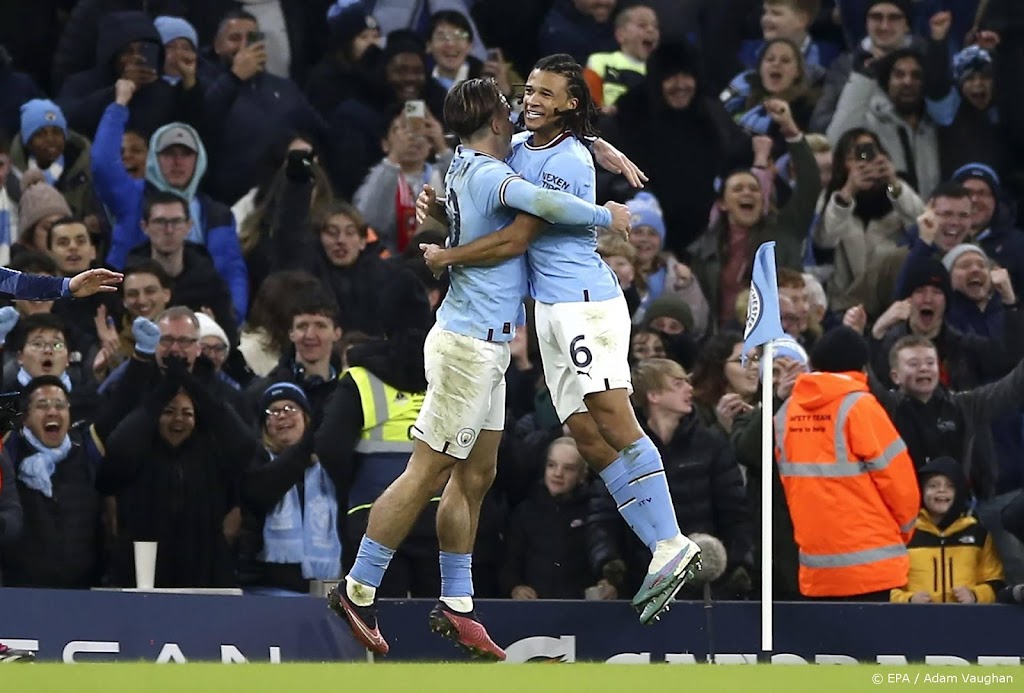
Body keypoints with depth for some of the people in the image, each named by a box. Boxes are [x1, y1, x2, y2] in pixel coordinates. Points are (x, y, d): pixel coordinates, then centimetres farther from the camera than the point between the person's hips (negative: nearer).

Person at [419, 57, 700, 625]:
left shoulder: (566, 162, -13)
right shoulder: (519, 147, 15)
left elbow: (515, 241, -14)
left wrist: (445, 257, -2)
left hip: (585, 304, -9)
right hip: (550, 311, 9)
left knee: (614, 424, -18)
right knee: (589, 439, 0)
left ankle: (670, 546, -21)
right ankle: (666, 551, -4)